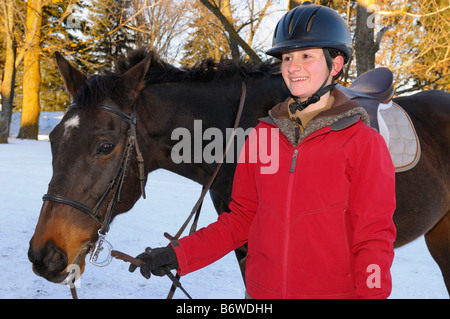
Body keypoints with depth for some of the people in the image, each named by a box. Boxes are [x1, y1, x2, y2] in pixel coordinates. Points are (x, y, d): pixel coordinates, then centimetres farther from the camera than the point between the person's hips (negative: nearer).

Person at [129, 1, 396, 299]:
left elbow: (373, 236, -9)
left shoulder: (364, 142, -11)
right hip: (263, 289, 4)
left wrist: (371, 291, -22)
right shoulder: (262, 135, 1)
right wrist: (179, 255, -3)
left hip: (334, 290, -4)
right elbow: (242, 217, 5)